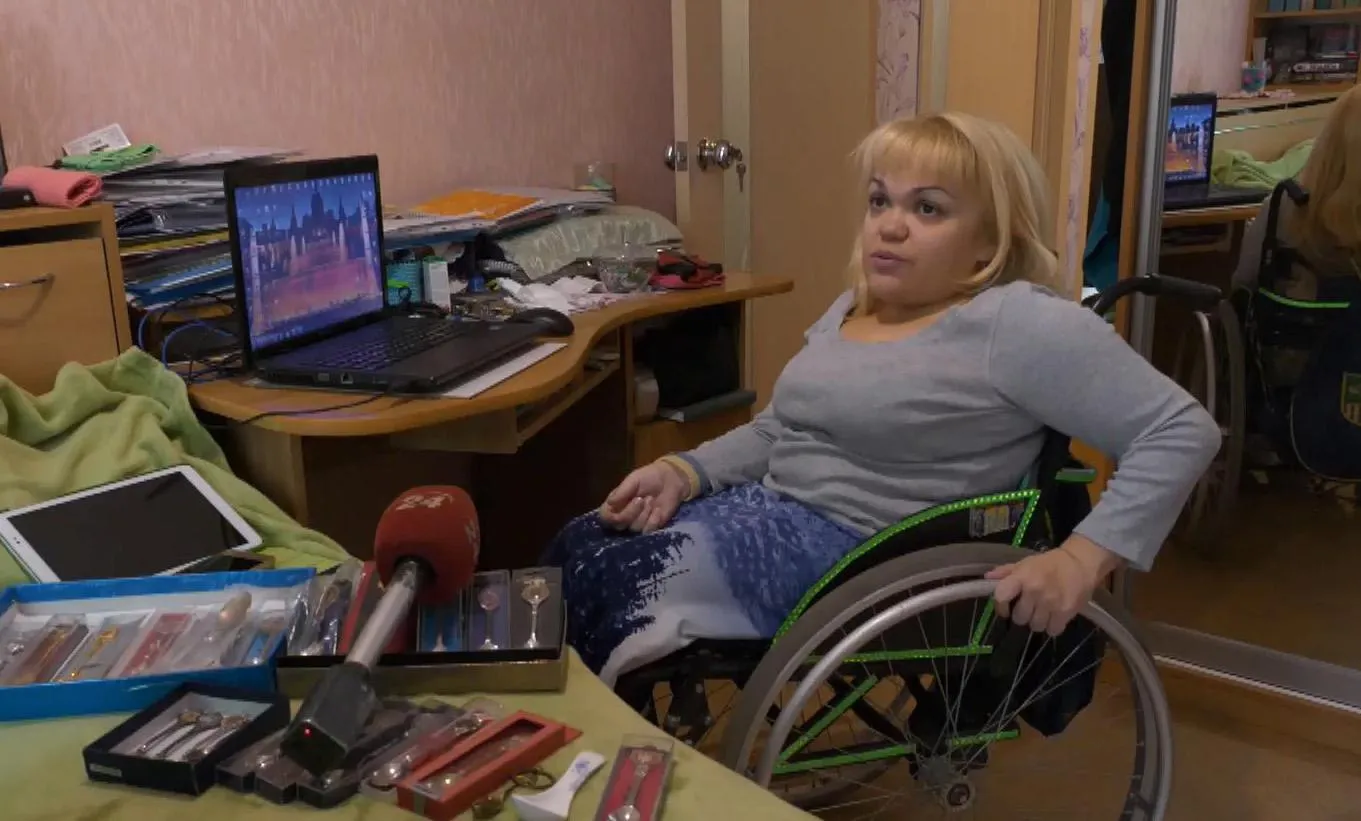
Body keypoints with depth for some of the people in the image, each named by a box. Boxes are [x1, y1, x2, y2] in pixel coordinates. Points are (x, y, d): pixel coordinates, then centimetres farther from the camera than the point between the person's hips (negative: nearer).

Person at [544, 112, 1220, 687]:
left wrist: (1081, 558, -26)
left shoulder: (1017, 322, -15)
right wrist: (683, 472, 2)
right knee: (578, 547, -4)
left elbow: (1182, 431, -16)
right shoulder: (853, 307, 12)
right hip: (770, 510, 9)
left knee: (604, 580, -15)